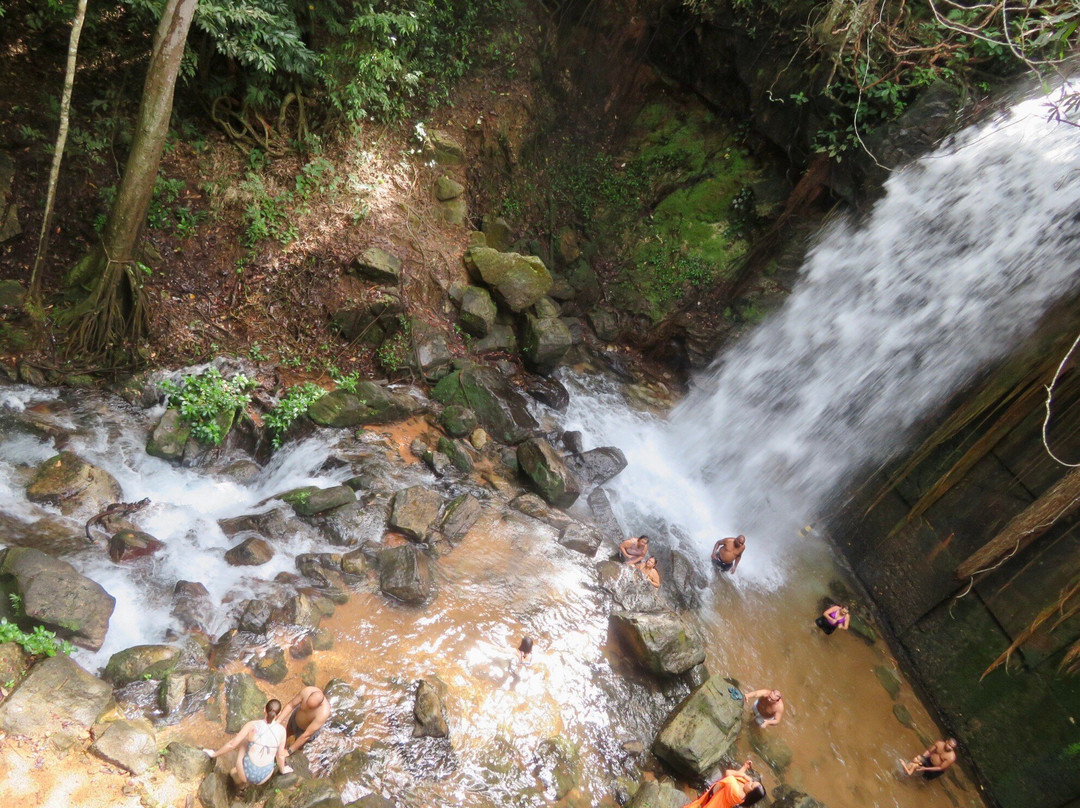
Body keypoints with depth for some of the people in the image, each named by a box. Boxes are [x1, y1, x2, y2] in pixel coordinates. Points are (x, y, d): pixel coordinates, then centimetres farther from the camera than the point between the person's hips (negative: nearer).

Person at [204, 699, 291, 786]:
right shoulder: (282, 730, -9)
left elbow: (231, 744, -6)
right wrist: (283, 770, 22)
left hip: (247, 772, -2)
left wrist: (214, 754, 13)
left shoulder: (252, 725, -13)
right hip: (263, 777, 2)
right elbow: (280, 755, 2)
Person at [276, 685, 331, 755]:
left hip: (308, 730, -3)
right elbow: (290, 705, -20)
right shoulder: (306, 691, -37)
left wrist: (288, 752, -29)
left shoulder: (323, 713, -47)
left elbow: (306, 735, -36)